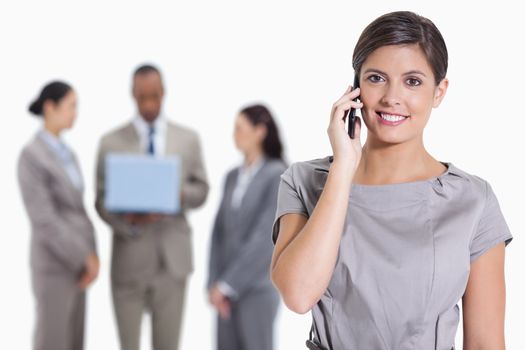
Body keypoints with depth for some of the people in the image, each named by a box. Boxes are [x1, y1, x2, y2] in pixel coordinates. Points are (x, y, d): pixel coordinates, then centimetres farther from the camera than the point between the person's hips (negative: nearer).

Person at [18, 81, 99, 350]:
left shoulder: (66, 154, 12)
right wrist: (86, 258, -17)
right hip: (53, 264, -9)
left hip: (75, 263, 9)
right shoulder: (30, 157, -16)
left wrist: (92, 257, 1)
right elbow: (44, 221, -20)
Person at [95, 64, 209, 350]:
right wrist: (128, 221, -20)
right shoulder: (112, 142, 0)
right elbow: (102, 200, 0)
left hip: (173, 255, 1)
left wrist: (180, 193, -14)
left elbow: (201, 191, 9)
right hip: (130, 256, -1)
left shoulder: (188, 139, 6)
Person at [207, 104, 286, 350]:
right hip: (227, 289, 6)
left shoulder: (278, 175, -9)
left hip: (257, 288, -6)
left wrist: (228, 284, -12)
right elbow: (219, 232, 10)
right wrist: (214, 283, 0)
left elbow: (265, 237, -14)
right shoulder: (233, 177, 11)